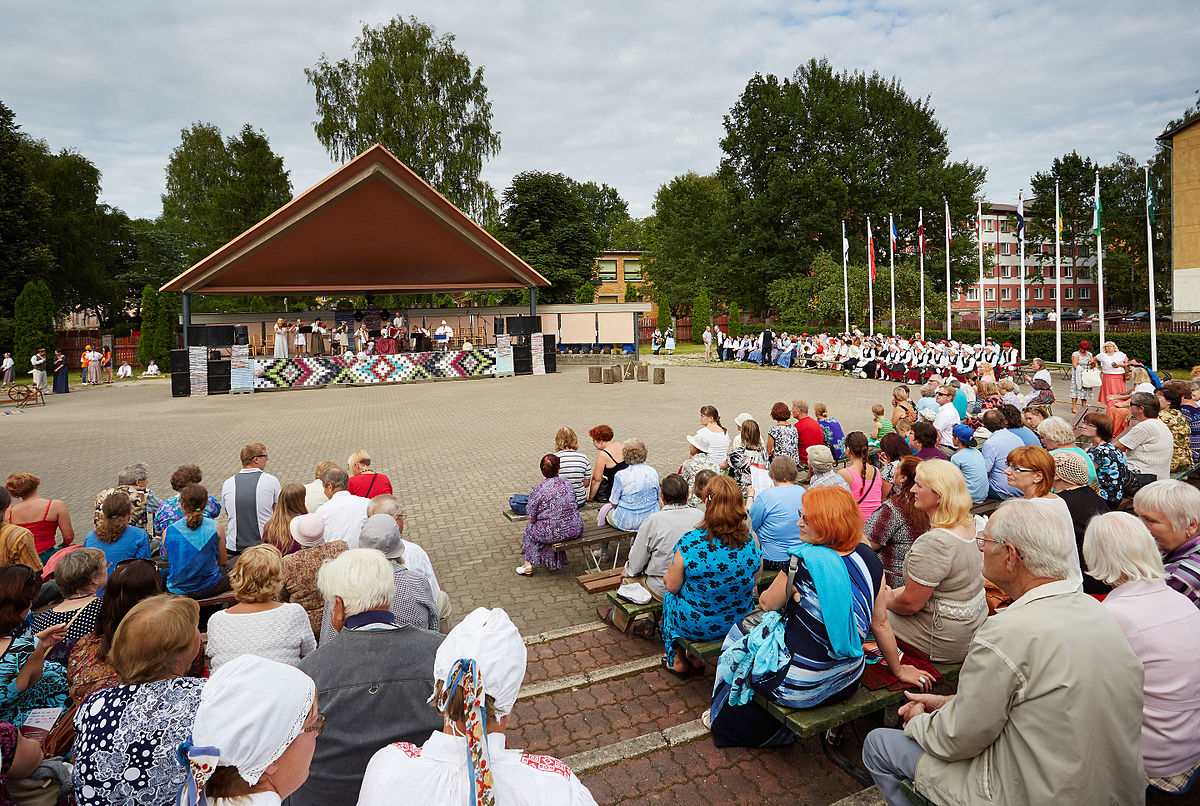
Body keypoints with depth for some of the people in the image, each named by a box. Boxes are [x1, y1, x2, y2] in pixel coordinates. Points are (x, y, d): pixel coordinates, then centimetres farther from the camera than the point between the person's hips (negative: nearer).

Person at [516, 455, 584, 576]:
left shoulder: (537, 490, -13)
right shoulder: (567, 483, 1)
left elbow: (532, 518, -8)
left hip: (554, 532, -4)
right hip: (575, 530, 4)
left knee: (530, 528, 26)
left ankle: (528, 565, 34)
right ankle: (556, 561, 46)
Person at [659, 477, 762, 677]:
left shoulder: (690, 543, -26)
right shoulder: (752, 543, -15)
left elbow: (672, 586, -13)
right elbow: (751, 584, 1)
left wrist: (668, 574, 9)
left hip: (696, 625, -4)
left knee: (671, 596, 28)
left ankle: (678, 662, 43)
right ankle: (697, 656, 43)